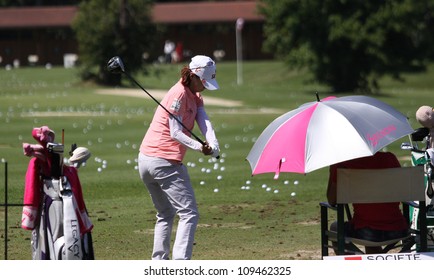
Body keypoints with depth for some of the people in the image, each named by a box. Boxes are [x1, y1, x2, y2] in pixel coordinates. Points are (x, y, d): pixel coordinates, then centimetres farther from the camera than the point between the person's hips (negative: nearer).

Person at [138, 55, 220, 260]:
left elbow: (204, 122, -4)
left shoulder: (195, 97, 16)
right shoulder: (179, 94, -12)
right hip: (165, 162, -10)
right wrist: (199, 148, -32)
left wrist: (213, 145, -22)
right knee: (189, 213, -9)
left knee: (165, 214, 20)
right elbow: (175, 133, -17)